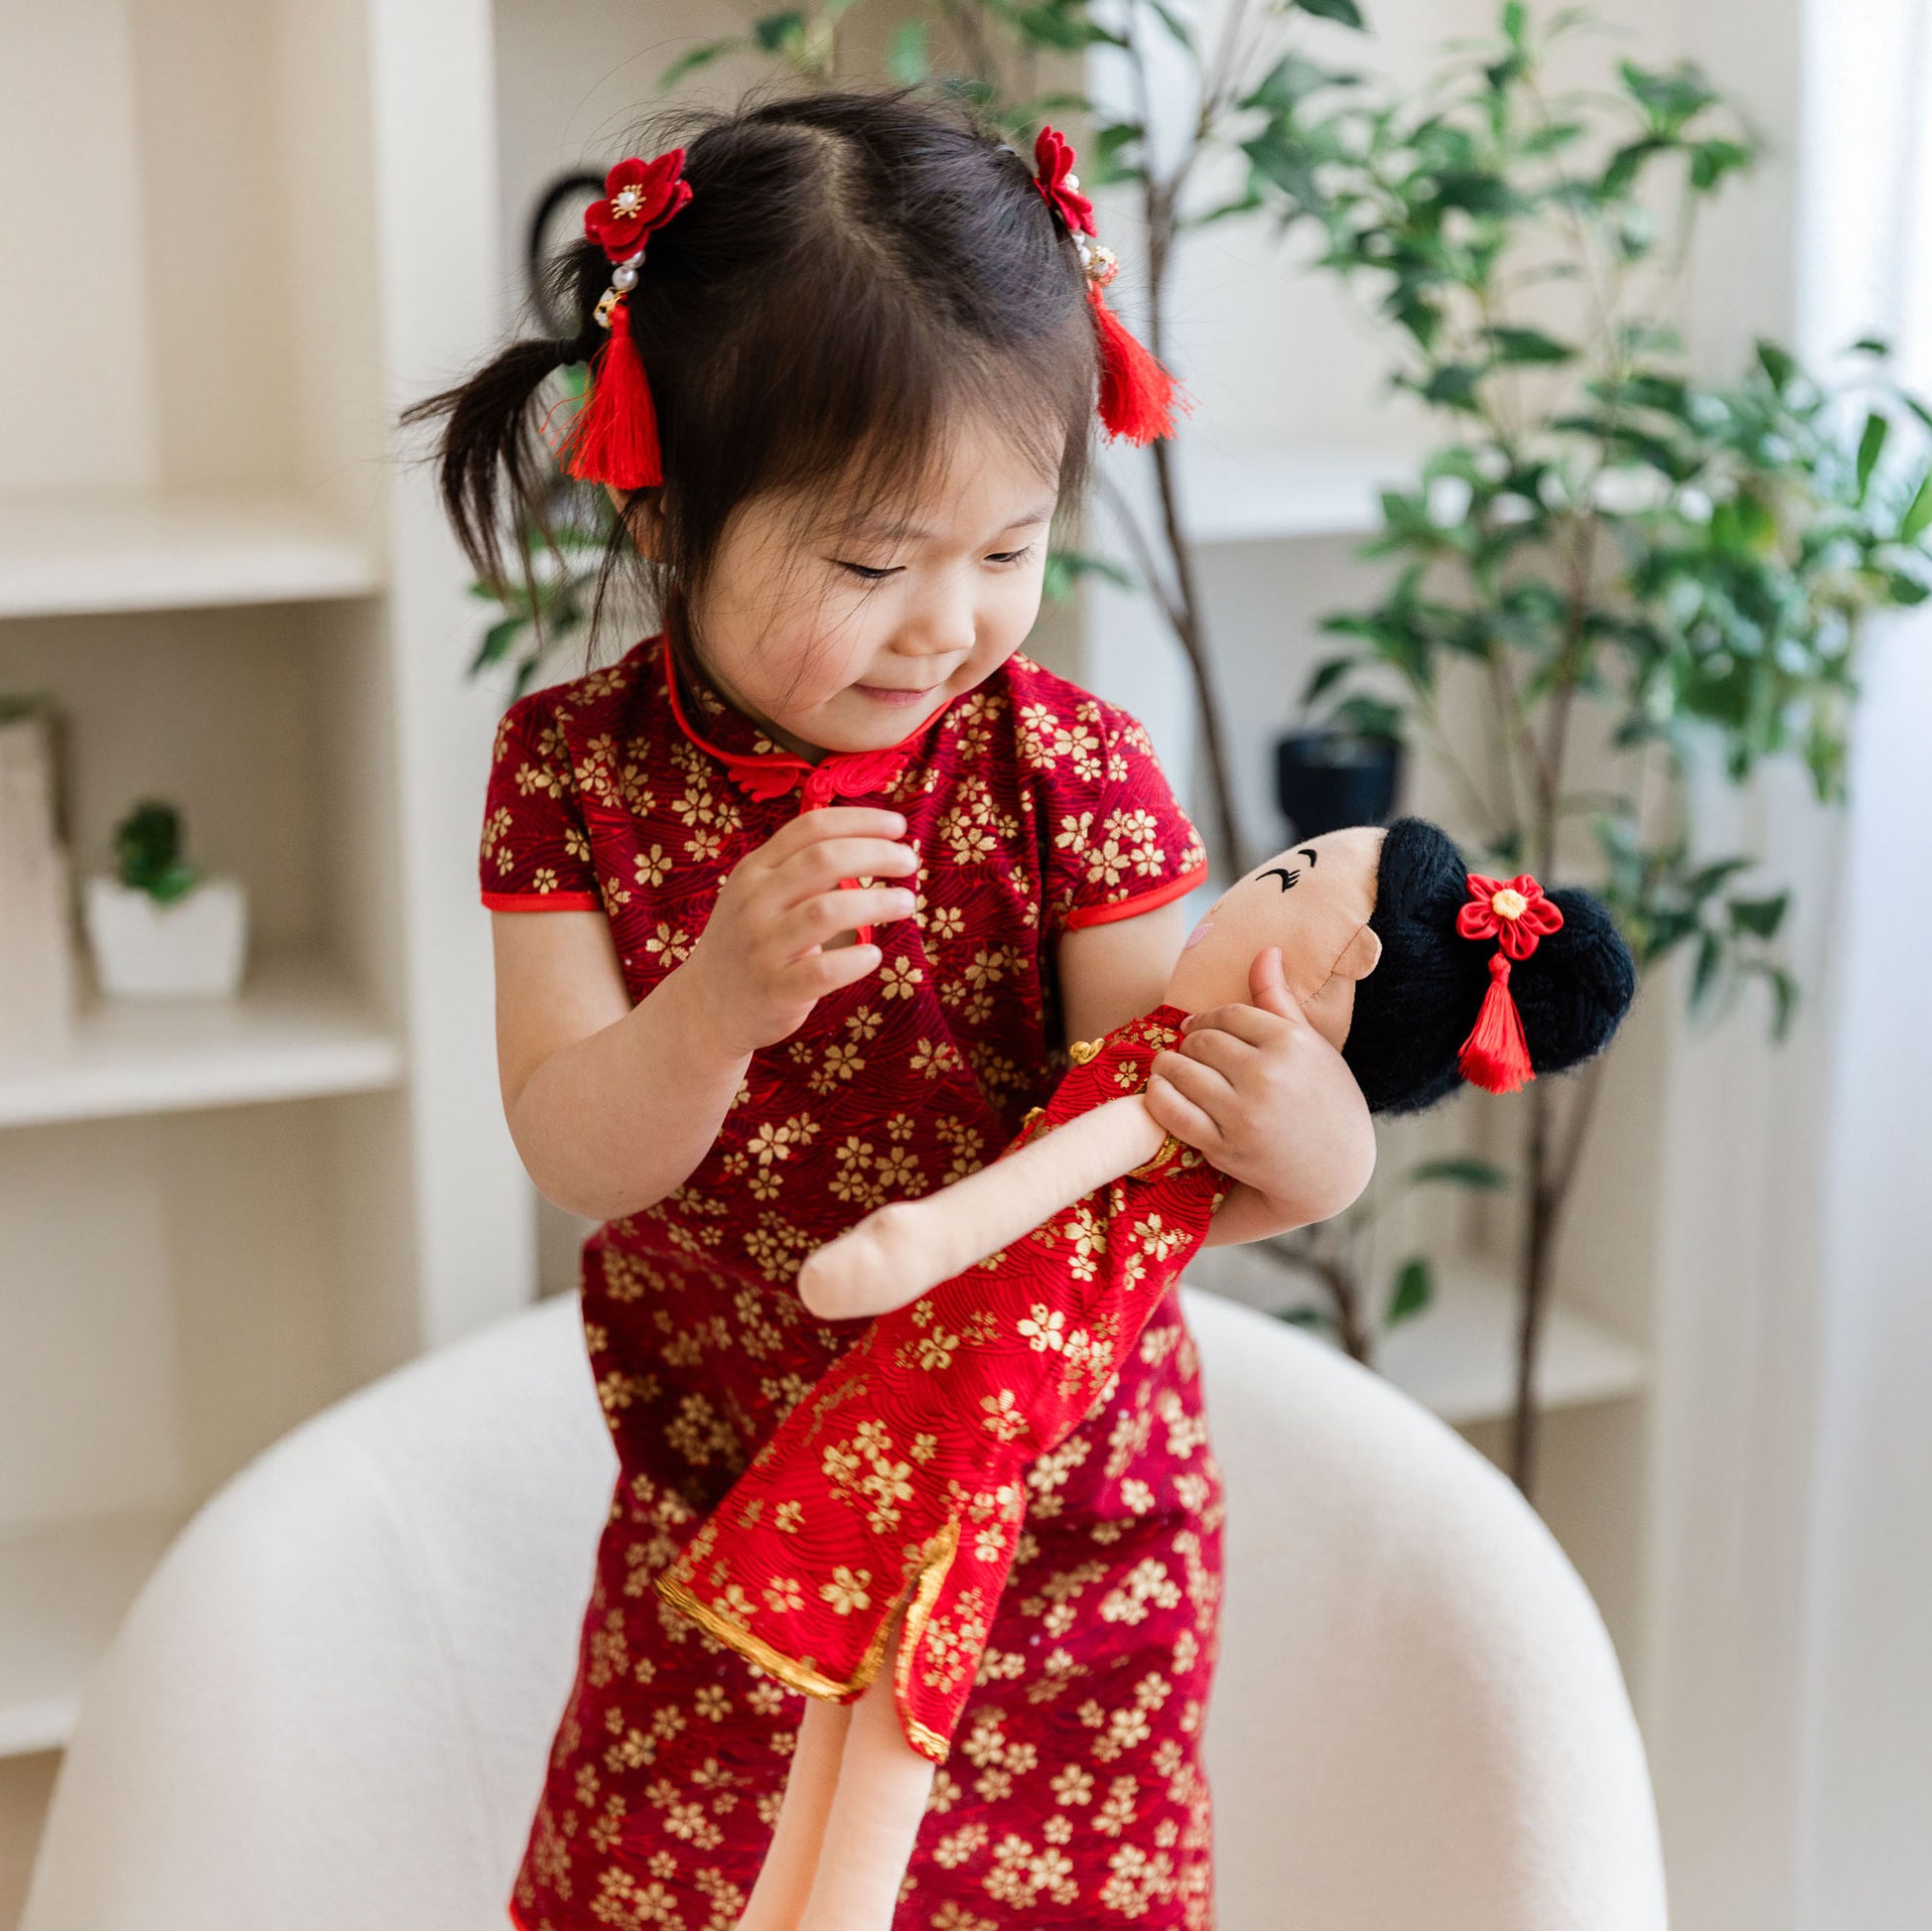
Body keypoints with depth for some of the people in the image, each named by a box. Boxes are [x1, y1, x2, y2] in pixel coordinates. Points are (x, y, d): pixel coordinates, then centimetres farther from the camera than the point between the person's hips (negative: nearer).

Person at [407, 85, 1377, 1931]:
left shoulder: (1070, 771, -15)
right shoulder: (575, 767, -10)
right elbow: (576, 1159, -14)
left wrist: (1306, 1151, -41)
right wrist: (721, 999, -35)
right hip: (725, 1493, 2)